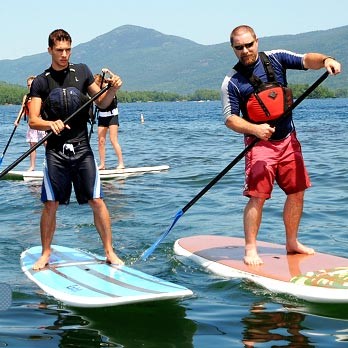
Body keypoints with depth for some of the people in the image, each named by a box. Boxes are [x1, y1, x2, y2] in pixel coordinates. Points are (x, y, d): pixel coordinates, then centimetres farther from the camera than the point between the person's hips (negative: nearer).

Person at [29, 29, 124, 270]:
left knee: (97, 201, -2)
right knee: (51, 205, 1)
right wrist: (50, 124, -23)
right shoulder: (41, 82, 4)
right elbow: (33, 121, -2)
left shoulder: (81, 71, 8)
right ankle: (45, 254, 17)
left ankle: (110, 252, 7)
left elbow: (102, 103, 12)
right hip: (55, 150, -1)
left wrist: (113, 89, -8)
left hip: (82, 149, 1)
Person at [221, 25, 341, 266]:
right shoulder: (232, 82, -6)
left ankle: (292, 242, 24)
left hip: (289, 140, 4)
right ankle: (250, 249, -1)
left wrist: (325, 60, -30)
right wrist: (255, 129, -26)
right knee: (257, 197, -12)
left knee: (297, 192, 9)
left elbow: (306, 60, -8)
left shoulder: (276, 59, 3)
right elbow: (230, 119, -9)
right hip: (260, 144, -4)